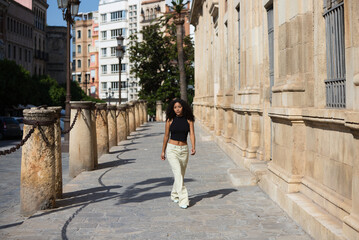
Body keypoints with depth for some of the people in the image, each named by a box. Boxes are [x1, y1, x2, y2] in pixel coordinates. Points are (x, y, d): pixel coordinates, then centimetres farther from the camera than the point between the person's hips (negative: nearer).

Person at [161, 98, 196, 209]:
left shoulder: (189, 120, 0)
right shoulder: (170, 120, -2)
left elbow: (192, 134, -8)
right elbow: (166, 136, 6)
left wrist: (193, 147, -25)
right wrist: (163, 151, 10)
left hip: (184, 150, 3)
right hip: (172, 149, -3)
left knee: (181, 175, 14)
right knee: (178, 174, -14)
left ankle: (174, 195, 34)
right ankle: (183, 200, -13)